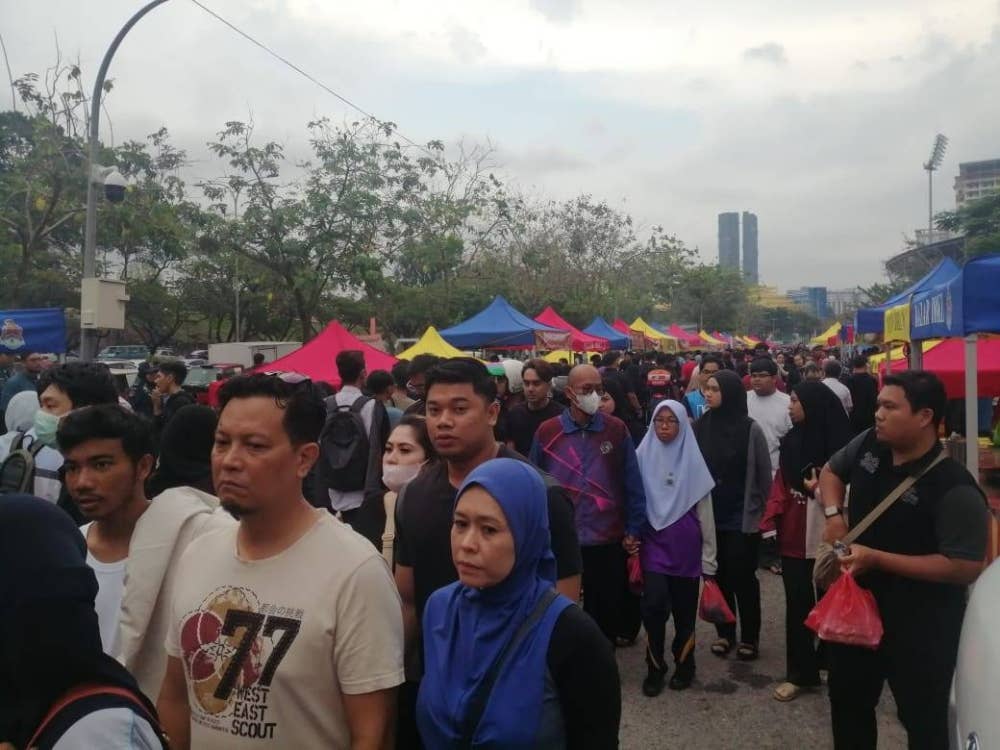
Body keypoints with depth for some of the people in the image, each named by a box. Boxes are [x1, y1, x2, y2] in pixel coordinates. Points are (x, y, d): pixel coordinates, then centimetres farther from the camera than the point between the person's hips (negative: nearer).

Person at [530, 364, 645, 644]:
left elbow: (632, 485, 1)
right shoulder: (546, 432, -3)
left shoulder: (617, 430, -3)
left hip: (609, 542, 0)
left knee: (607, 614, 13)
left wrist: (633, 530, 0)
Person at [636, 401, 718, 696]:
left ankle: (683, 664, 29)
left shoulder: (692, 459, -3)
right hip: (654, 544, 0)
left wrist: (708, 557, 0)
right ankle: (655, 667, 9)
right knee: (654, 605, -11)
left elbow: (704, 510, 0)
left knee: (684, 609, 8)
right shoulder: (643, 456, -3)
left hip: (685, 547, 0)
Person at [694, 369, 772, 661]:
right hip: (710, 517, 3)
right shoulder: (700, 427, -3)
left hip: (742, 518, -2)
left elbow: (764, 475, -2)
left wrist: (763, 513, 1)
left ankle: (749, 637, 23)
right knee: (719, 576, 12)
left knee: (743, 577, 6)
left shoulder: (750, 429, -9)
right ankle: (724, 633, 27)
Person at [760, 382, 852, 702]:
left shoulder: (837, 444, -12)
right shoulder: (791, 441, 8)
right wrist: (770, 523, 1)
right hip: (793, 537, 5)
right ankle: (799, 673, 22)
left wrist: (822, 490, -26)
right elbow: (780, 486, 8)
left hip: (824, 538, -5)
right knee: (797, 604, 10)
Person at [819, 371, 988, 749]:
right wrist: (834, 515, -5)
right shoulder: (868, 445, -6)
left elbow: (965, 567, -26)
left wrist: (877, 558, -27)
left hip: (920, 627, -6)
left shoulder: (954, 488, -25)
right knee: (847, 701, 23)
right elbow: (831, 471, 14)